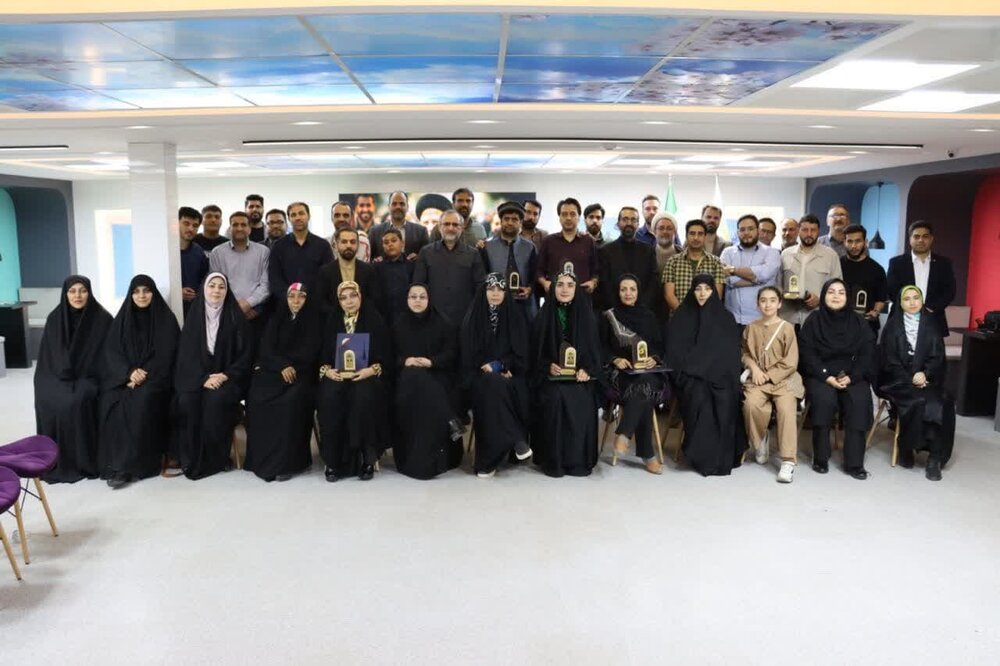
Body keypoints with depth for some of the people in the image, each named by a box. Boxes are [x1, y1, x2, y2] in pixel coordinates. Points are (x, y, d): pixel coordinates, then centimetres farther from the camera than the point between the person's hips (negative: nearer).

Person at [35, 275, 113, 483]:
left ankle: (83, 460, -17)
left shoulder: (101, 318, -3)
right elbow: (47, 355, 8)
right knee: (47, 400, -25)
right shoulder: (54, 318, 5)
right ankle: (53, 461, -13)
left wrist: (83, 377, -13)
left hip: (88, 376, -3)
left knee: (77, 401, -30)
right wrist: (65, 374, -7)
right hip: (57, 374, 3)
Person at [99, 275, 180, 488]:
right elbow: (111, 351, 3)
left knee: (142, 401, -32)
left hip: (154, 377, -3)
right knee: (112, 401, -27)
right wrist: (129, 372, -15)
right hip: (123, 376, 3)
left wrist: (144, 375, -16)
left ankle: (131, 464, -27)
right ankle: (116, 463, -23)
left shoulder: (166, 319, 3)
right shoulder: (122, 318, 11)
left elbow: (165, 355, -4)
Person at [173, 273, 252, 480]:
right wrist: (204, 378, -13)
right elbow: (187, 353, 2)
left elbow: (245, 353, -1)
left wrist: (225, 375, -14)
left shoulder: (235, 317, 1)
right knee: (186, 400, -27)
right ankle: (190, 457, -14)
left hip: (227, 376, -2)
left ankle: (214, 458, -17)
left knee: (215, 400, -31)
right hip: (197, 376, 2)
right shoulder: (195, 315, 6)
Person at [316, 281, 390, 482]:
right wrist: (327, 370, -10)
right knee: (328, 397, -30)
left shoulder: (374, 319, 4)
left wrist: (372, 370, -17)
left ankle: (367, 458, -20)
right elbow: (323, 353, 11)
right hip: (337, 374, 3)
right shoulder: (332, 321, 13)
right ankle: (333, 459, -19)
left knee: (363, 397, -35)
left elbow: (386, 355, 0)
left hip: (367, 375, -2)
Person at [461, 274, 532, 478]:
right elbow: (469, 354, 2)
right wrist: (486, 367, -13)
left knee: (496, 387, -35)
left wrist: (499, 365, -12)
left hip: (510, 372, 1)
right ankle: (516, 440, -32)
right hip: (482, 374, -1)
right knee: (493, 385, -37)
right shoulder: (473, 317, 5)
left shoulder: (516, 316, 7)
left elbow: (521, 353, 3)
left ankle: (488, 460, -30)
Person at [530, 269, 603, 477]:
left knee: (581, 403, -27)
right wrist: (548, 366, -14)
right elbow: (536, 351, 5)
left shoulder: (585, 314, 7)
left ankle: (579, 459, -10)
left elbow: (594, 348, 5)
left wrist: (587, 370, -13)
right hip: (551, 375, 0)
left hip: (580, 376, 0)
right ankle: (553, 460, -14)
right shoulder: (544, 316, 6)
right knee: (554, 399, -28)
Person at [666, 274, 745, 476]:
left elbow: (731, 354, 6)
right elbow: (675, 353, 5)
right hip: (691, 377, -1)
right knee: (699, 397, -33)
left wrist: (708, 370, -10)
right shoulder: (681, 317, 9)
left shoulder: (725, 318, 11)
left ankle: (722, 455, -20)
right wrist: (692, 371, -12)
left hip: (719, 375, 1)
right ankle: (701, 456, -26)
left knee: (725, 399, -31)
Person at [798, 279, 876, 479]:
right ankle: (820, 458, -18)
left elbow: (867, 354, 2)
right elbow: (807, 354, -3)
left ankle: (854, 462, -21)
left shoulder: (858, 322, 9)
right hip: (820, 375, -1)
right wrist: (827, 377, -17)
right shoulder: (813, 322, 5)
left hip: (853, 376, 1)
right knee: (824, 399, -31)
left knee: (860, 401, -28)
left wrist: (850, 377, -13)